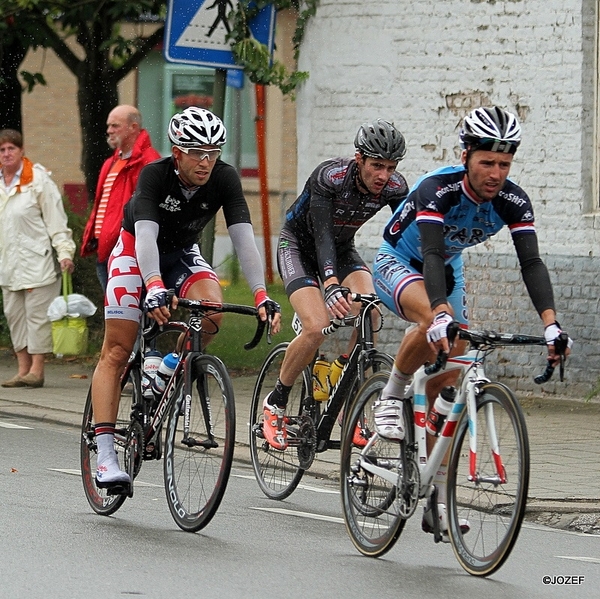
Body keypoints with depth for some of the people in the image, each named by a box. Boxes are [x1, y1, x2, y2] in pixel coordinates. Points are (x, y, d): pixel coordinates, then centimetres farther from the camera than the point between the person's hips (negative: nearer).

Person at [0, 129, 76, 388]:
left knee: (37, 313, -5)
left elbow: (56, 219, -8)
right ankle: (23, 368, 12)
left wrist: (64, 252, -13)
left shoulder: (39, 180, -6)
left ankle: (36, 369, -2)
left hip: (37, 260, -6)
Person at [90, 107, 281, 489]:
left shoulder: (225, 179, -22)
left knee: (212, 311, -29)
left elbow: (244, 238, -29)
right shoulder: (155, 175, -30)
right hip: (137, 252, -3)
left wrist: (262, 296, -41)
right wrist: (155, 289, -58)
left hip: (184, 253, 3)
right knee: (117, 352, -11)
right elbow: (145, 235, -41)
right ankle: (106, 457, -14)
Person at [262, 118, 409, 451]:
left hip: (342, 249, 4)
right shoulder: (329, 176, -33)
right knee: (316, 328, -25)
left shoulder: (395, 188, -19)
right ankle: (275, 403, -3)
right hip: (299, 246, -4)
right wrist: (331, 284, -58)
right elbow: (322, 233, -43)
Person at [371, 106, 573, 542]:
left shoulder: (514, 202, -21)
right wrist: (441, 314, -62)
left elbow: (531, 263, -28)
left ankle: (437, 501, 4)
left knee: (447, 389, -1)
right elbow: (431, 255, -46)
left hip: (448, 272, 5)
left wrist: (551, 323, -44)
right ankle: (391, 400, -15)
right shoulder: (437, 190, -34)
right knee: (434, 326, -40)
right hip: (397, 265, -5)